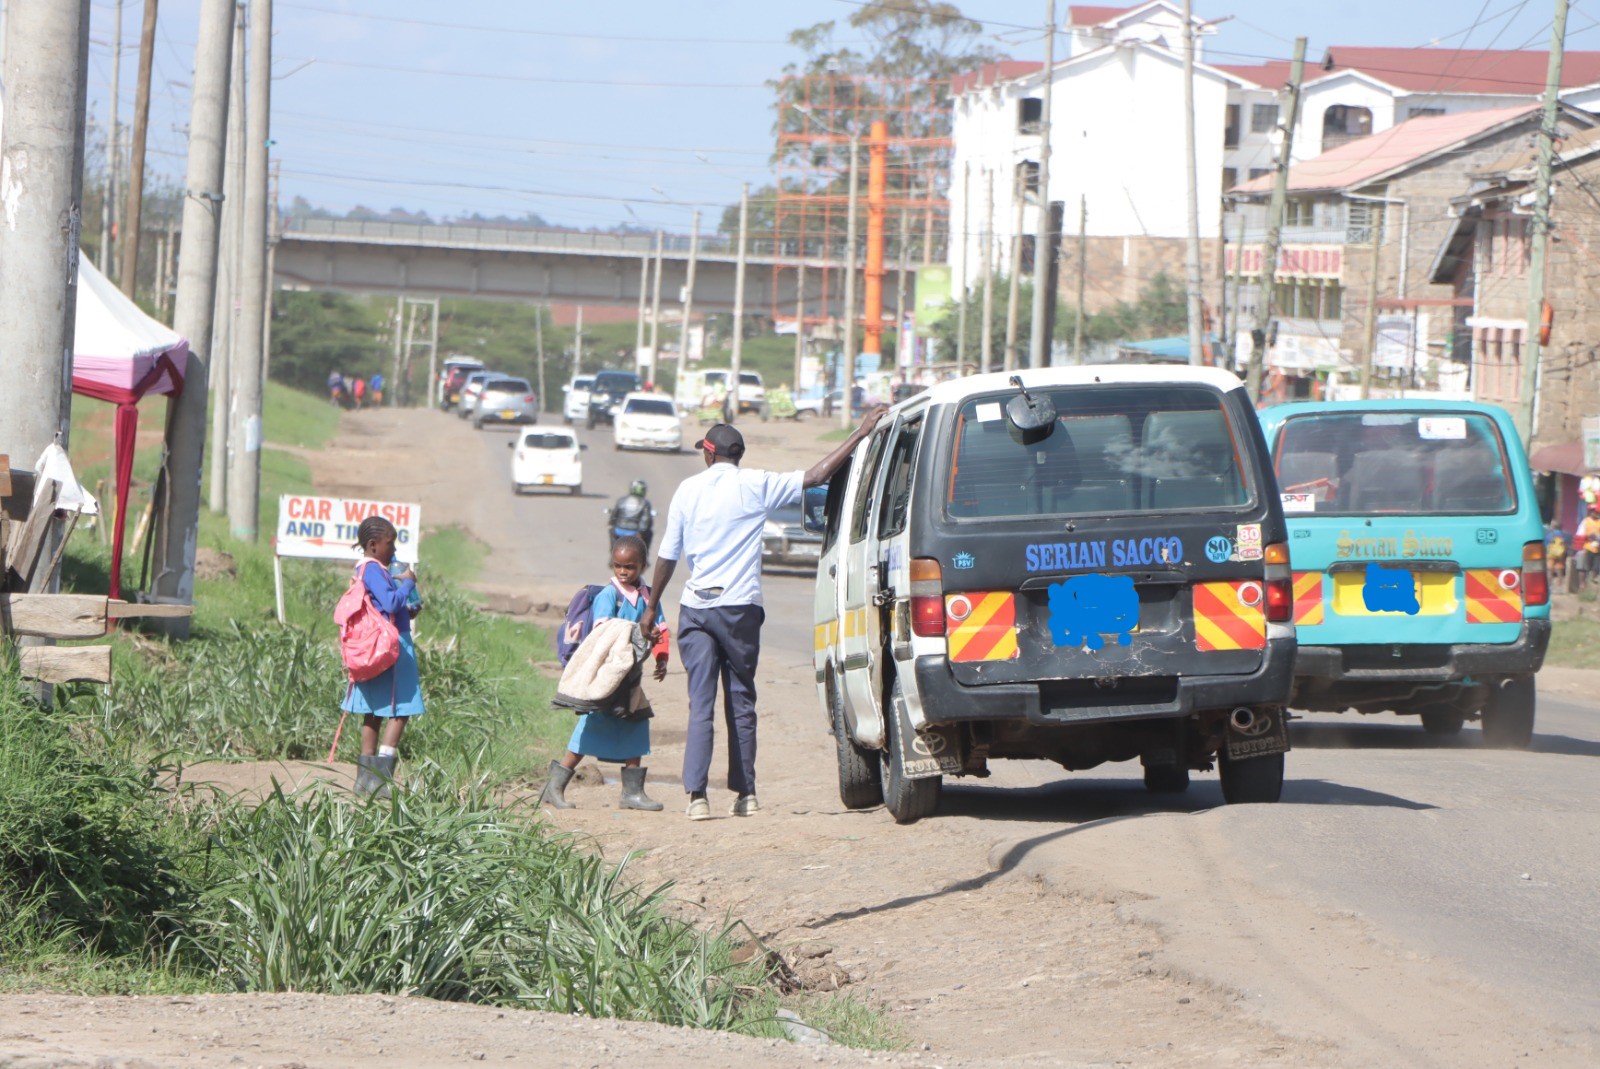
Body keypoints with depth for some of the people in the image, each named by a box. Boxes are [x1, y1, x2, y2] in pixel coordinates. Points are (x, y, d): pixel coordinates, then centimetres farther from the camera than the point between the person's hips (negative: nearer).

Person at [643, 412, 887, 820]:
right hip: (740, 608, -1)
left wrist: (652, 607, 18)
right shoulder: (756, 486, -1)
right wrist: (862, 433, 2)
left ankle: (697, 796, -11)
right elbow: (816, 476, -4)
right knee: (741, 703, 9)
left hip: (696, 608, 1)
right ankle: (745, 793, 9)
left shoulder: (689, 489, 4)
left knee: (701, 705, -1)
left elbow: (667, 556, 7)